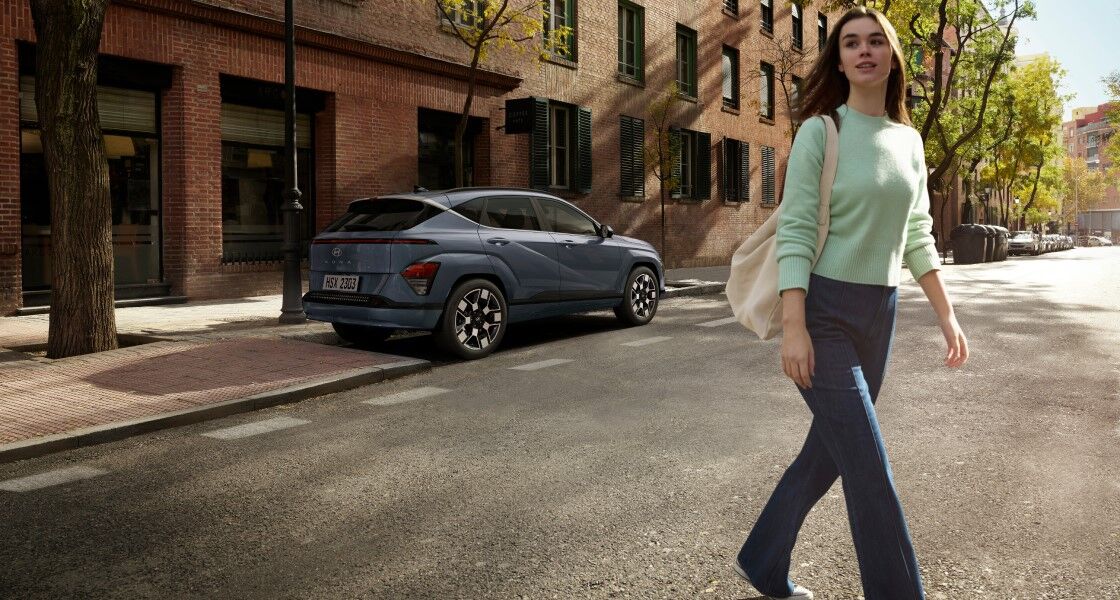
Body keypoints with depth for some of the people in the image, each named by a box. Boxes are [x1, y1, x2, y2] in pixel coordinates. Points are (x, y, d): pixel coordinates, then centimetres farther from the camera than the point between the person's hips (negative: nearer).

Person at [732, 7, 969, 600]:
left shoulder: (909, 141, 11)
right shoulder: (820, 130, -7)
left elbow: (917, 239, 15)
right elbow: (794, 233, -13)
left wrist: (947, 315, 11)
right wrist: (793, 327, -21)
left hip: (879, 316, 7)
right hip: (823, 311, -7)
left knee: (829, 454, 14)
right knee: (870, 467, -7)